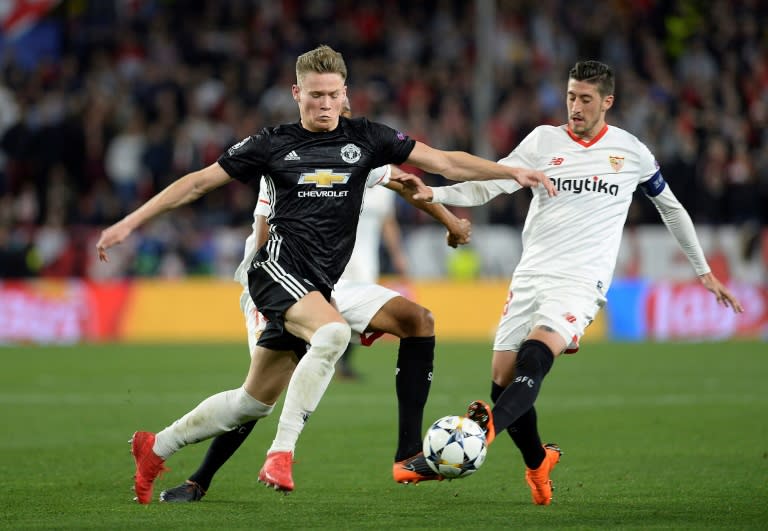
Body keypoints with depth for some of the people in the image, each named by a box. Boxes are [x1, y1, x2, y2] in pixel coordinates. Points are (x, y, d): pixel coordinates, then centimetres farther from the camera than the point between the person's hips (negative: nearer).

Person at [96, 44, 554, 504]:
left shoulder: (365, 138, 7)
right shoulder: (273, 144, 2)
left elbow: (444, 162, 6)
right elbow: (199, 183, 7)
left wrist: (513, 172, -3)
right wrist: (130, 223, 5)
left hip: (320, 284, 4)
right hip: (279, 267, -4)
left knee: (253, 401, 10)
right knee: (333, 333, -35)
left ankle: (155, 448, 28)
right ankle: (282, 452, -31)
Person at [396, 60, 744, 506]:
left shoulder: (632, 152, 6)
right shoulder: (545, 140, 6)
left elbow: (672, 207, 21)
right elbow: (489, 185, -1)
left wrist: (705, 272, 25)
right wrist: (433, 194, -18)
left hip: (580, 282, -3)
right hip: (531, 276, 3)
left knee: (535, 355, -29)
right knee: (502, 379, -2)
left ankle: (485, 429, -52)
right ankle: (538, 463, 21)